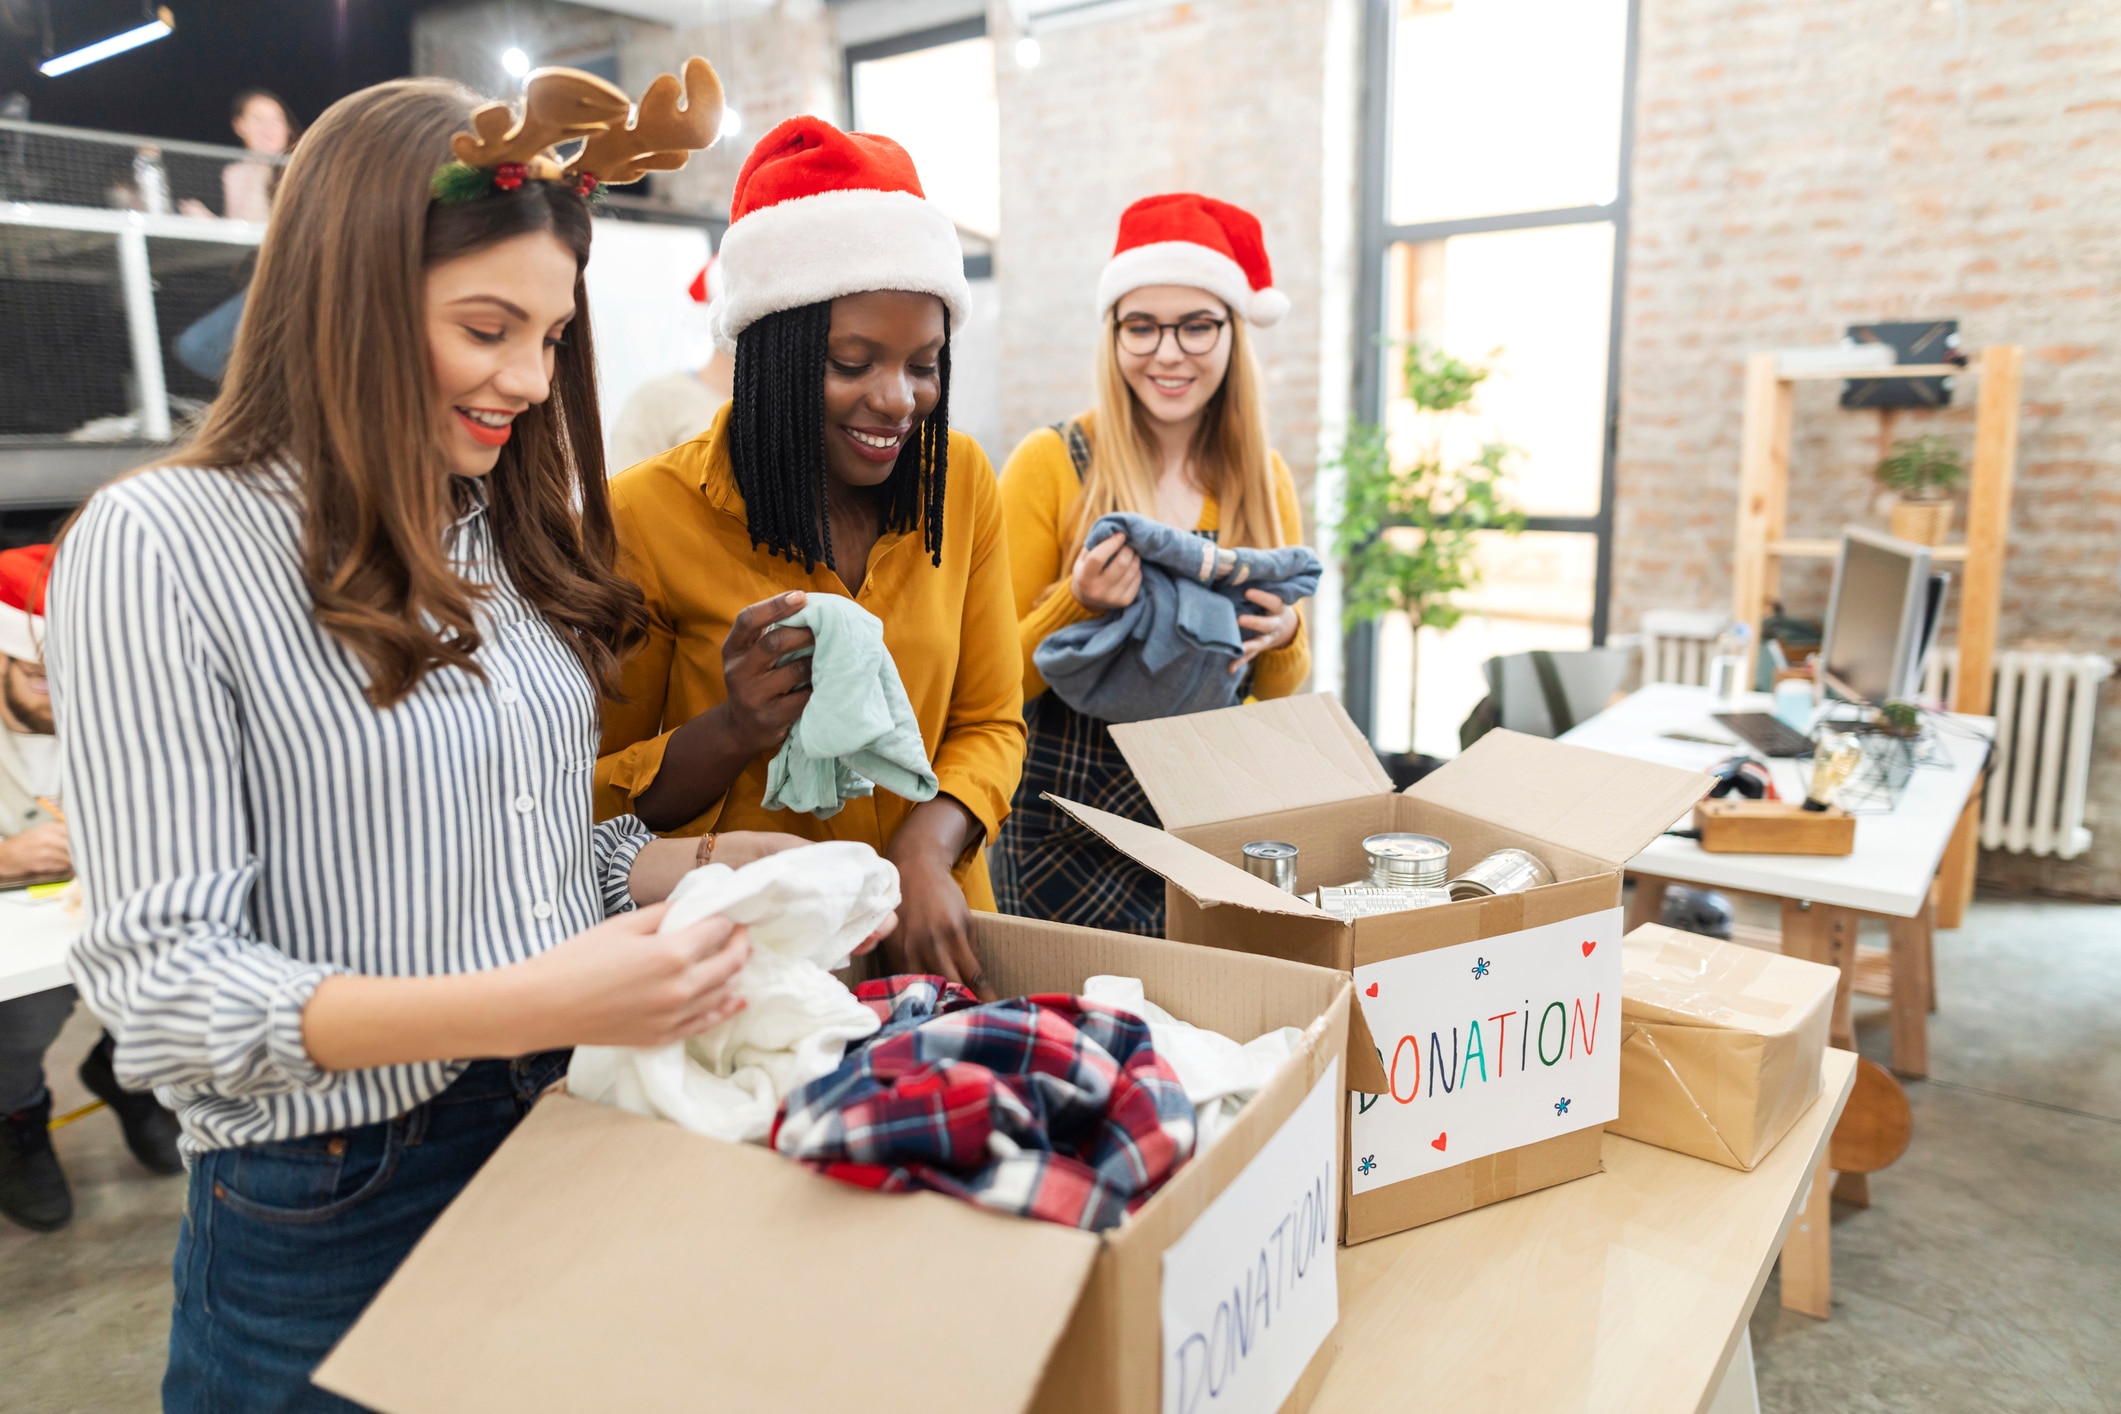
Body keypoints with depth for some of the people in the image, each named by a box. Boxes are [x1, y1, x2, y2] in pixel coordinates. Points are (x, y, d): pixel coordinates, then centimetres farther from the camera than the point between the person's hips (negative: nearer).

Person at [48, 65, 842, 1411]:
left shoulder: (519, 532, 5)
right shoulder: (160, 547, -14)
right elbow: (161, 974, -19)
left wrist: (711, 861, -7)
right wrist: (526, 1007, -31)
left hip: (579, 1139, 6)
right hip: (334, 1222, -6)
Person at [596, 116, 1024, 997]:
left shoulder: (961, 482, 2)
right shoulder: (647, 514, -8)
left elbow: (990, 724, 7)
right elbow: (598, 799, 1)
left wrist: (929, 842, -13)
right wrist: (734, 732, -19)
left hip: (924, 944, 3)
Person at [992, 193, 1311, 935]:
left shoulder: (1265, 479, 5)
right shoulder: (1052, 463, -6)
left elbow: (1281, 690, 12)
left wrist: (1282, 636, -9)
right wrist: (1078, 602, -20)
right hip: (1070, 825, -3)